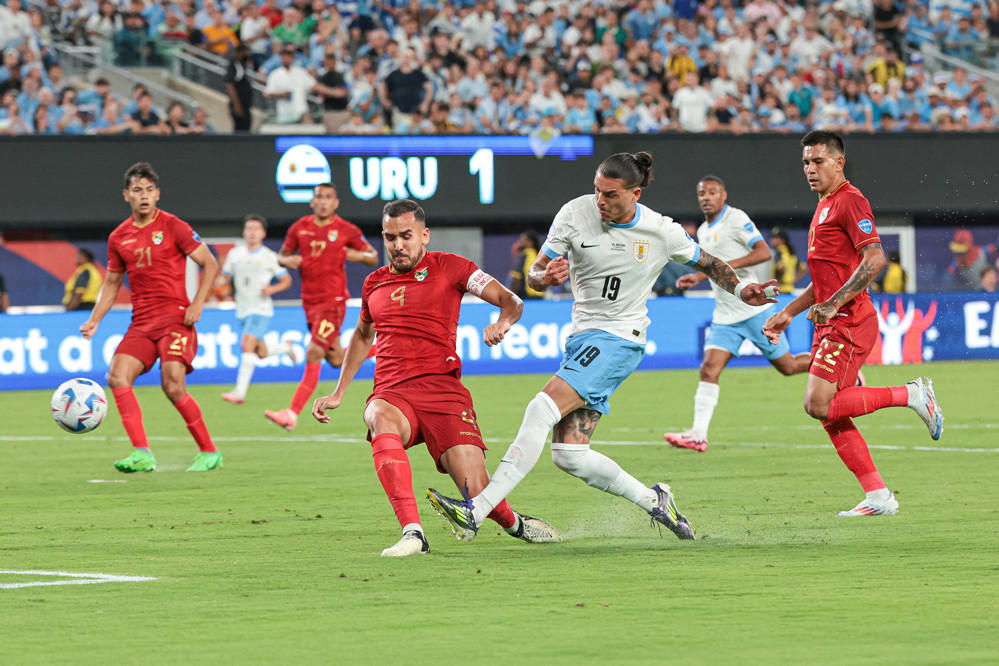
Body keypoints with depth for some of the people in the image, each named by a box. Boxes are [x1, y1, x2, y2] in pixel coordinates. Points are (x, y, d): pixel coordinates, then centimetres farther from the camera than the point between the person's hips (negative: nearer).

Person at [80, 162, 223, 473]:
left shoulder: (173, 227, -3)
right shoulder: (118, 237, 11)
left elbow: (210, 264, 0)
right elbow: (112, 284, 22)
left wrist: (197, 304, -12)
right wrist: (94, 320, 9)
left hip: (175, 318, -5)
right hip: (141, 323, 5)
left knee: (172, 385, -18)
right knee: (117, 376, -17)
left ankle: (209, 452, -1)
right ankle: (142, 454, -20)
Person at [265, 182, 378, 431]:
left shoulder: (346, 231, -4)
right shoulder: (300, 228, 6)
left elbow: (373, 258, 5)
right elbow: (282, 255, 17)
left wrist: (359, 255, -18)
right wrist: (288, 261, -7)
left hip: (333, 300, -5)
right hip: (310, 302, 5)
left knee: (313, 355, -15)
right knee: (336, 360, 13)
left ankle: (292, 413, -19)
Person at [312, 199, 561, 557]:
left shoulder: (448, 267, 7)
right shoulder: (374, 283, 19)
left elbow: (512, 301, 2)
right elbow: (362, 337, 37)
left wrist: (502, 322, -21)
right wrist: (338, 393, 32)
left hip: (442, 389, -2)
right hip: (391, 393, 2)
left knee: (477, 492, -14)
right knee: (381, 420, -38)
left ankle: (515, 524, 25)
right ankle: (412, 532, -45)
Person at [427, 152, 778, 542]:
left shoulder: (663, 233, -5)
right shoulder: (575, 214, -2)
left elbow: (707, 262, 15)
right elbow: (534, 276, 3)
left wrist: (740, 289, -1)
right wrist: (546, 276, -21)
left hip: (619, 339, -5)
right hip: (581, 338, 5)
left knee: (542, 410, -24)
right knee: (569, 455, -5)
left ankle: (476, 511, -31)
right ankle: (653, 501, 17)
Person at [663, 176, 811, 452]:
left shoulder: (736, 219, -10)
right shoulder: (703, 231, 15)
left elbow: (763, 252, -20)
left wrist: (726, 265, -26)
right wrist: (698, 277, 12)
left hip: (753, 310, -6)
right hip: (725, 315, 6)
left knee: (787, 366, 3)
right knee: (709, 369, -10)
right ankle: (698, 433, -16)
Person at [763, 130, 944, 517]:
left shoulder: (849, 201, -10)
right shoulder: (824, 207, 21)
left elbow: (874, 259, -21)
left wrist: (832, 305, -24)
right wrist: (789, 312, 25)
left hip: (849, 322, -10)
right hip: (830, 325, 10)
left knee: (819, 405, -18)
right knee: (830, 417, 3)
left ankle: (911, 395, -6)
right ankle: (879, 497, 5)